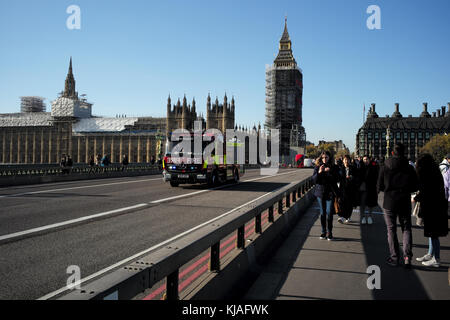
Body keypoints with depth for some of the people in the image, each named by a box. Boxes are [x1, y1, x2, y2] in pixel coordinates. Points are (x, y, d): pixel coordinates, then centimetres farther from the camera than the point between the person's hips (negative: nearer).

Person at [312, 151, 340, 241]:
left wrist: (329, 172, -19)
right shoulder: (317, 167, 5)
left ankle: (329, 232, 3)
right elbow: (314, 179, -2)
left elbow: (336, 179, -6)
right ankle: (323, 232, 18)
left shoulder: (334, 167, 1)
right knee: (322, 213, 8)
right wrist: (319, 172, -19)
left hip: (330, 192, -2)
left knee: (329, 212, -6)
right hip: (320, 193, 2)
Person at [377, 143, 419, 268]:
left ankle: (394, 258, 10)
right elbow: (415, 187, 1)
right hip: (405, 203, 1)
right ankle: (407, 256, -3)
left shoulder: (385, 168, -8)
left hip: (389, 203, -1)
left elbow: (379, 187, -4)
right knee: (406, 229, 11)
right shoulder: (409, 168, -5)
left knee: (391, 230, 9)